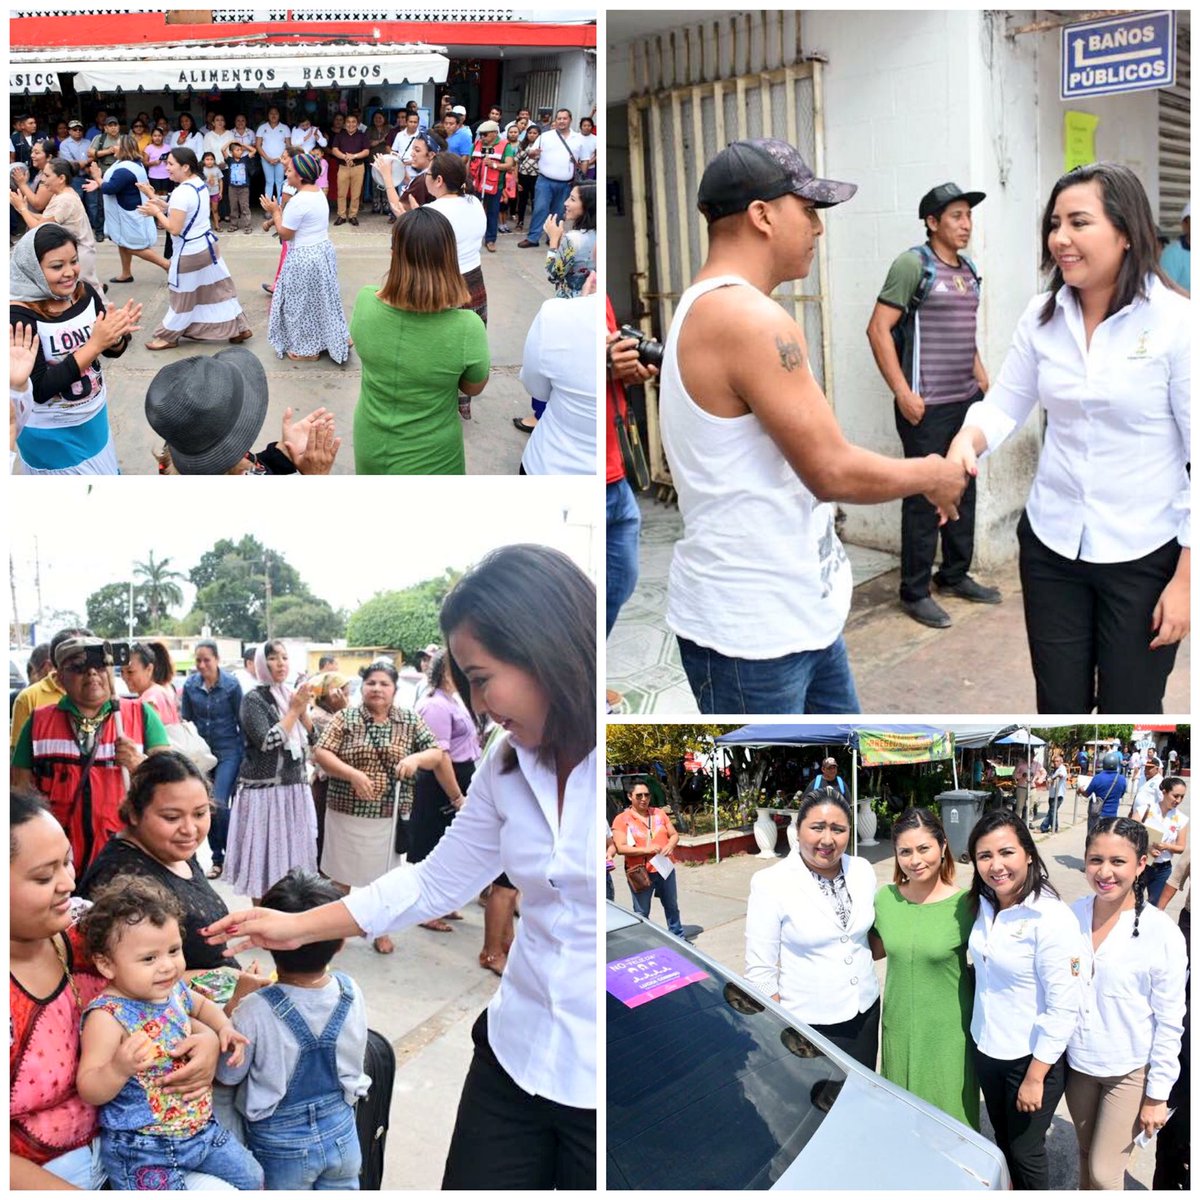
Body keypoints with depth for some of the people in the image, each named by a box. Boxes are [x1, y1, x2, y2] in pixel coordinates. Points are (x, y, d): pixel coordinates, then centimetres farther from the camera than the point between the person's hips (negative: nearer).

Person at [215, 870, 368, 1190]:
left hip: (281, 1141, -3)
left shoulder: (255, 1013, -29)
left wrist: (238, 997, -7)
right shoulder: (351, 993, -17)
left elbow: (228, 1075, -12)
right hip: (341, 1130, 3)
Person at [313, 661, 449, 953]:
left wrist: (416, 758, -21)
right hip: (346, 813, -1)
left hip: (390, 816, 1)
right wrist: (353, 774, -23)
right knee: (342, 874, 12)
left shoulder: (410, 721, 1)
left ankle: (379, 930, 32)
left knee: (383, 875, 14)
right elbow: (320, 754, -11)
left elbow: (437, 755, -1)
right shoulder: (345, 718, -3)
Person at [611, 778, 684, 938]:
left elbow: (674, 834, 10)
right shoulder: (621, 819, -8)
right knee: (641, 913, 5)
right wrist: (646, 849, -25)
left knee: (672, 907, 19)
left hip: (665, 869, 5)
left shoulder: (659, 813, 5)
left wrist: (670, 845, -14)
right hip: (640, 873, -4)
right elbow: (620, 848, -15)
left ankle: (678, 937, 34)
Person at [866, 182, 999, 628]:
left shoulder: (968, 271, 13)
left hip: (967, 400, 8)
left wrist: (981, 376, 16)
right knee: (924, 497, -2)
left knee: (963, 490, 15)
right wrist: (903, 393, -18)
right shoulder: (913, 265, -10)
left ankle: (955, 575, 29)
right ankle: (915, 592, 9)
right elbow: (878, 329, -15)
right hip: (928, 406, -8)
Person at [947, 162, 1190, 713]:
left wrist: (1185, 578, -12)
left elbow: (1195, 455, -11)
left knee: (1128, 711, 9)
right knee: (1058, 707, 13)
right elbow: (1004, 403, 7)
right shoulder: (1043, 316, 0)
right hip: (1051, 545, 4)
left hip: (1143, 556, -3)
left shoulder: (1175, 322, -13)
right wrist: (965, 443, -18)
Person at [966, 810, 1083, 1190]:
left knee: (1025, 1153, 12)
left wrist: (1035, 1076, -17)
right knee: (1003, 1143, 23)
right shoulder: (984, 905, -3)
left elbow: (1064, 1008, -22)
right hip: (987, 1048, 6)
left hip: (1031, 1058, -6)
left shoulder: (1051, 919, -24)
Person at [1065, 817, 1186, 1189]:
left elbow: (1169, 1023, -11)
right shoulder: (1073, 915, -6)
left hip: (1130, 1072, -4)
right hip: (1078, 1062, 4)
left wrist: (1157, 1096, -8)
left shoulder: (1161, 932, -18)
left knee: (1104, 1172, 4)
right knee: (1086, 1154, 19)